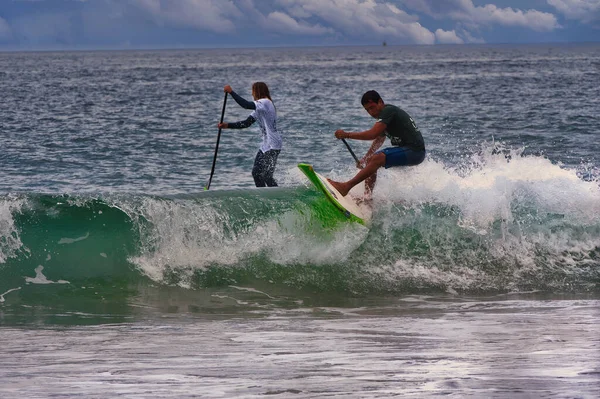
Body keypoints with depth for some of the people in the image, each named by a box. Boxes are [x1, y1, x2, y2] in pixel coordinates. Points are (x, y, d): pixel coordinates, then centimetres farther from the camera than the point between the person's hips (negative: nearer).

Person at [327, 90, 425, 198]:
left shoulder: (388, 110, -14)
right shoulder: (384, 113, 17)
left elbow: (372, 134, -23)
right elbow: (379, 140, 31)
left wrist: (346, 135, -17)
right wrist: (365, 159, 31)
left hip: (415, 151, -11)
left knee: (377, 159, -25)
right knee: (371, 160, 11)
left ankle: (346, 187, -28)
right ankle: (367, 197, 6)